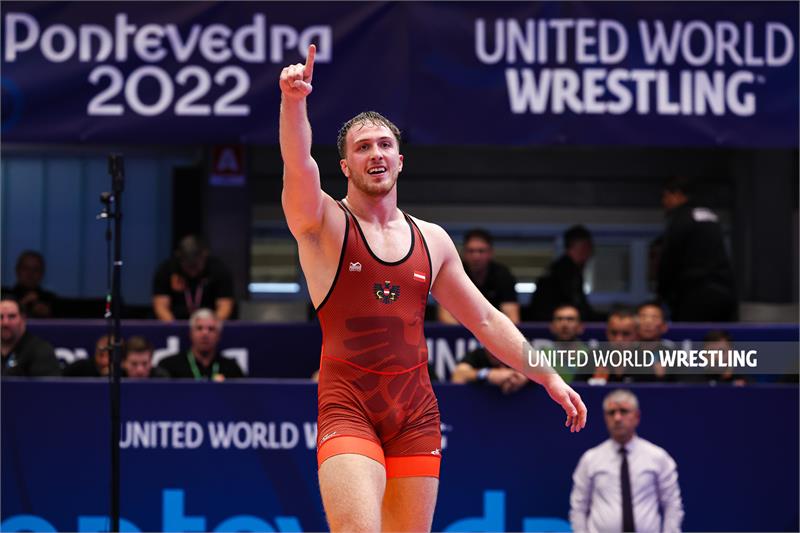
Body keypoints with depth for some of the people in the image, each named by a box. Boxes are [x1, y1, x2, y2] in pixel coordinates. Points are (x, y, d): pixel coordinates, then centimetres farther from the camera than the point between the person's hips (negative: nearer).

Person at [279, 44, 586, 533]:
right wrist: (293, 103, -39)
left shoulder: (432, 240, 14)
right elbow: (298, 166, -21)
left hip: (417, 412, 4)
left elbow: (486, 320, 20)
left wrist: (550, 377, 15)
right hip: (347, 406, -4)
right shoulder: (322, 223, 0)